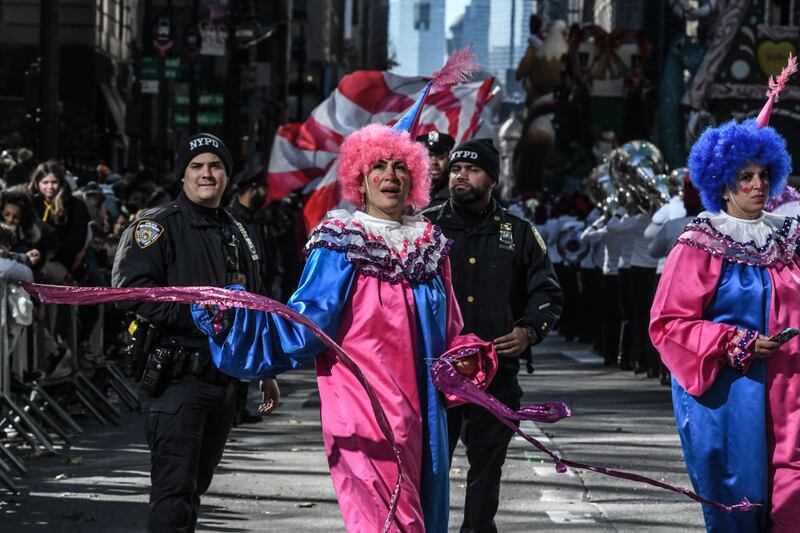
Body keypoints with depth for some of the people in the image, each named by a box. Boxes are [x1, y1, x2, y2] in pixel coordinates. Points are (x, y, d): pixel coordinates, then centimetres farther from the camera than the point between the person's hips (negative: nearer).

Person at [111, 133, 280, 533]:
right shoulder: (159, 226, -5)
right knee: (174, 489, -11)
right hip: (177, 376, -7)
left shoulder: (236, 234, 19)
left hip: (225, 377, 7)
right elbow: (129, 287, -18)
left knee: (196, 485, 14)